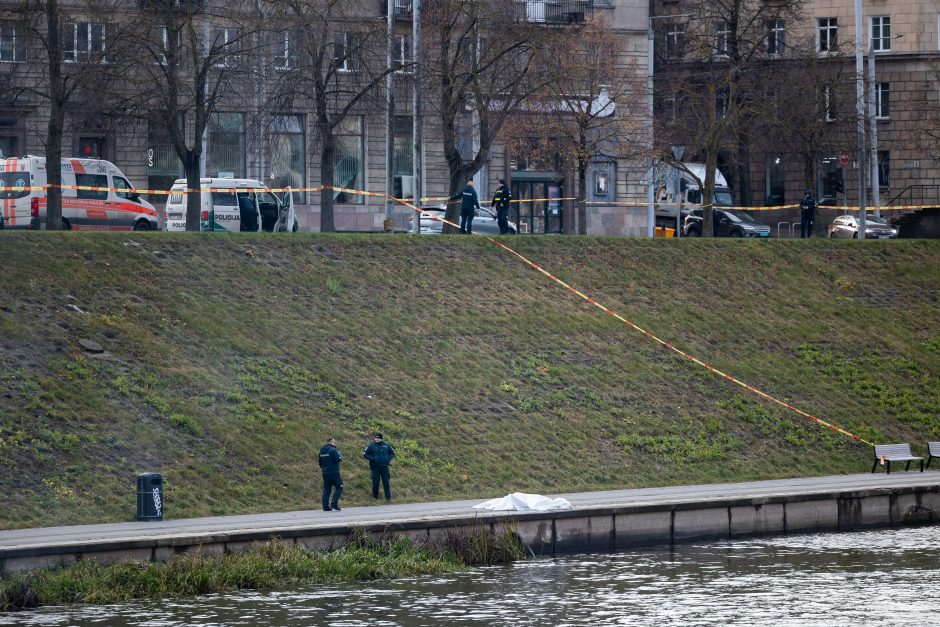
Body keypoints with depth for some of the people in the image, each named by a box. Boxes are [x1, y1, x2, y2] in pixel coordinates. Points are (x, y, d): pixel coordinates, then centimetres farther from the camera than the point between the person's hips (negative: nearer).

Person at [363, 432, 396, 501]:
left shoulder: (386, 445, 6)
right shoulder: (371, 446, -1)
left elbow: (392, 453, 19)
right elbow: (365, 454, 1)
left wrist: (388, 459, 1)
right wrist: (372, 459, -12)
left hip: (384, 467, 1)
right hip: (375, 467, -1)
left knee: (386, 482, -2)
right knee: (375, 482, 0)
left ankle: (388, 496, 0)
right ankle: (375, 496, 13)